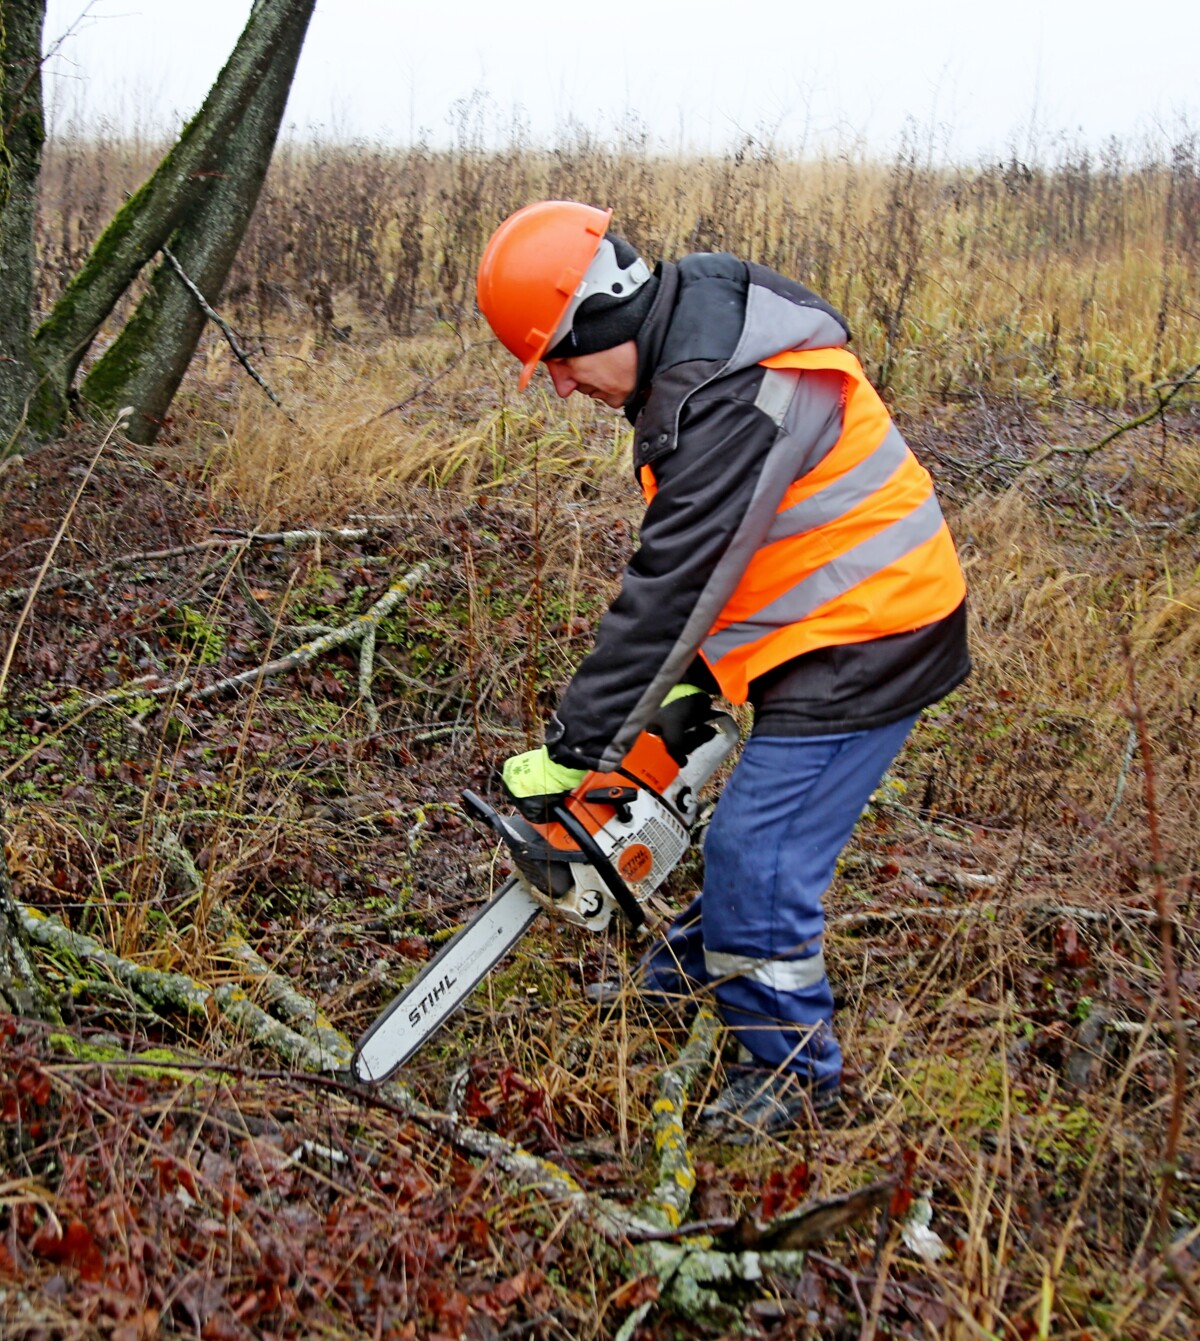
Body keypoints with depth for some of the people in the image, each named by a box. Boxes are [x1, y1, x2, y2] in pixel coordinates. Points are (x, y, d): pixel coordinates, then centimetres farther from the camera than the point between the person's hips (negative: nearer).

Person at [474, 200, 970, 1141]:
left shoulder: (728, 401, -29)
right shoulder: (692, 347, 5)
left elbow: (670, 587, -28)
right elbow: (692, 553, 12)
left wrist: (573, 749, -22)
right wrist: (690, 682, 10)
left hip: (864, 640, -10)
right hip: (836, 628, 10)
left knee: (759, 857, -5)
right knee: (749, 826, 24)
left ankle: (793, 1067, 15)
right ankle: (694, 972, 44)